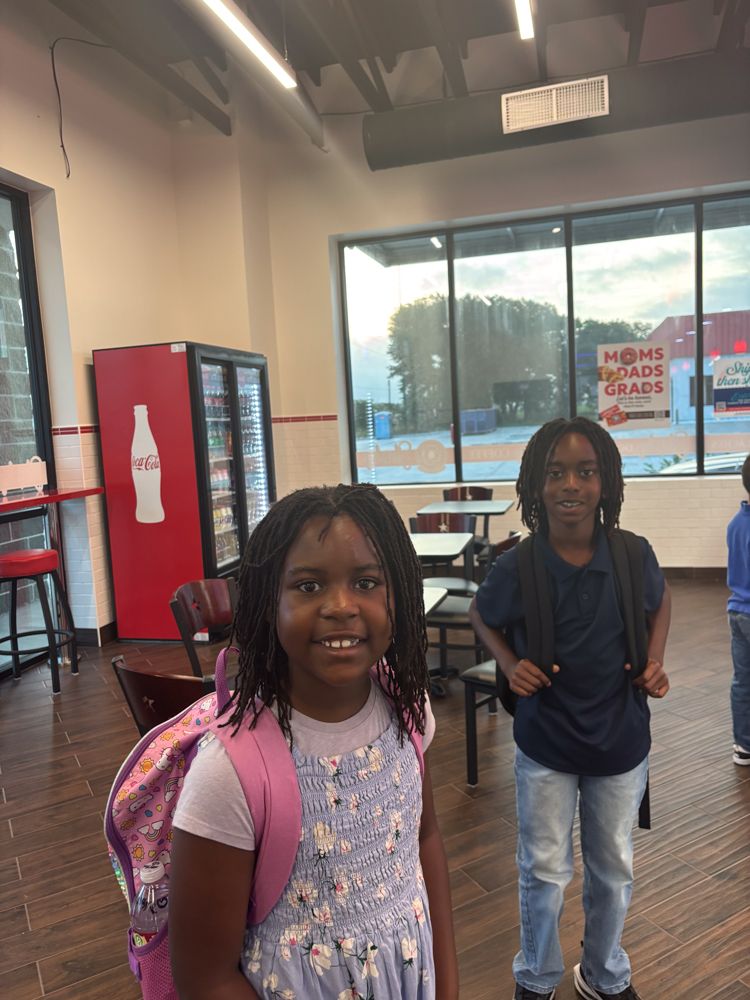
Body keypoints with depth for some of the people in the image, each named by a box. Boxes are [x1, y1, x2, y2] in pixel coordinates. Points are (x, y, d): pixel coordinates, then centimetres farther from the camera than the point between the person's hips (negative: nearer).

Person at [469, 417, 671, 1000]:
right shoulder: (517, 567, -19)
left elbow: (661, 601, 8)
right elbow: (482, 616, 2)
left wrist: (656, 661, -6)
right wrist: (509, 664, -14)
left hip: (621, 741, 2)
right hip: (545, 744, -2)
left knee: (613, 870, 21)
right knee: (545, 872, 15)